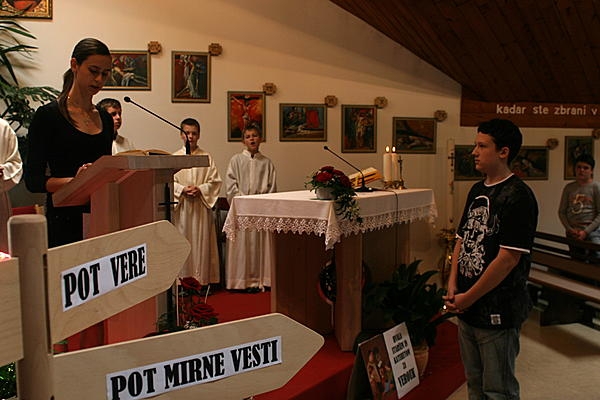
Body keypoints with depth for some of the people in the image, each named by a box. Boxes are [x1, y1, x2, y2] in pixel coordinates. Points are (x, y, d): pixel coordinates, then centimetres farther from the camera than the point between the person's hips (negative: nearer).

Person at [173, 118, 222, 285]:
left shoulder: (206, 157, 6)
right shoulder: (175, 157, 6)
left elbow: (215, 181, 3)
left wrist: (200, 189, -12)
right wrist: (183, 189, -15)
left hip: (201, 206, 0)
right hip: (181, 206, 0)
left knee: (201, 242, 2)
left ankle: (202, 280, 10)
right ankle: (183, 281, 11)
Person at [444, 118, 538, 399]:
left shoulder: (518, 196, -16)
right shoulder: (477, 190, 9)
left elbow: (508, 258, -21)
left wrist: (469, 298, -15)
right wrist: (453, 286, 0)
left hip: (498, 312, -7)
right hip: (467, 307, 8)